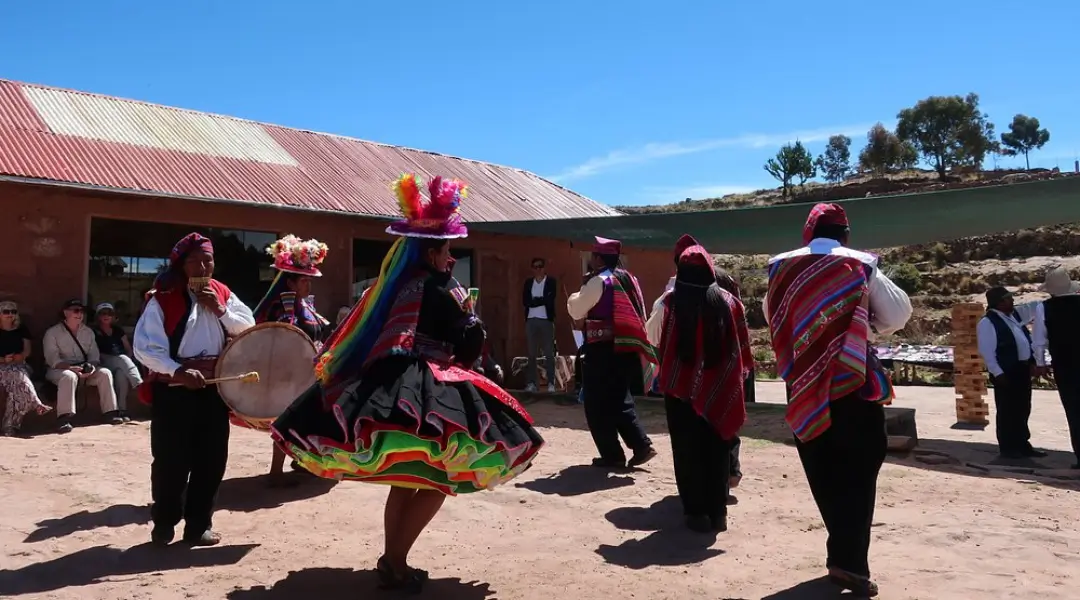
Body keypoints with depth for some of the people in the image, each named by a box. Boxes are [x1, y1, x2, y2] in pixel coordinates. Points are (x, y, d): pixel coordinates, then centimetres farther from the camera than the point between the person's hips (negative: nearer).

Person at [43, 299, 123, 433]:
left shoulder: (88, 332, 15)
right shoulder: (52, 332, 0)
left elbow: (94, 356, 9)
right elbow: (52, 359, -12)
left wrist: (91, 367, -15)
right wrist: (71, 368, -28)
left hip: (85, 369, 5)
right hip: (60, 369, -5)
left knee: (105, 372, -21)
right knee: (69, 376, -39)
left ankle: (109, 412, -19)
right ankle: (64, 418, -45)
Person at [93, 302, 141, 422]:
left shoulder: (118, 330, 20)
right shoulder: (94, 332, 8)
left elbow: (128, 349, 17)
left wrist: (127, 362, -4)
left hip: (122, 362, 3)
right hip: (105, 363, -3)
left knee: (121, 373, -33)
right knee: (122, 359, -36)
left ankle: (122, 410, -41)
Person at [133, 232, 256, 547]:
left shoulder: (221, 293, 9)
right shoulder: (162, 299, -7)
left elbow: (248, 328, 4)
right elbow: (144, 347, -14)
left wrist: (220, 309, -9)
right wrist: (178, 371, -25)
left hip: (214, 388, 4)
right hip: (173, 389, -4)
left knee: (211, 459, 8)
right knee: (171, 460, 2)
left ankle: (199, 524, 21)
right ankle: (164, 523, 22)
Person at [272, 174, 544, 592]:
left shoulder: (392, 285, 11)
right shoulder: (439, 290, -11)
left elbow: (367, 337, 16)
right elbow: (471, 342, -7)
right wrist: (470, 318, 11)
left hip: (387, 390, 8)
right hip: (427, 394, -8)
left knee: (404, 482, 18)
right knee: (437, 483, 3)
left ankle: (391, 560, 23)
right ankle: (395, 562, 1)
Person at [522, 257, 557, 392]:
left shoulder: (551, 281, 5)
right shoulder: (528, 282, 13)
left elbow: (550, 299, -9)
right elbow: (525, 301, 2)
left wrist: (534, 300, -4)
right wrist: (541, 301, -8)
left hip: (546, 320, -3)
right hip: (531, 320, 3)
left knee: (549, 353, -3)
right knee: (531, 353, 2)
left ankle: (551, 383, -3)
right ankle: (531, 383, 4)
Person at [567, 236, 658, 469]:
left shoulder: (599, 281, -11)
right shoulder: (628, 279, 13)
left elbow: (577, 311, -6)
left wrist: (574, 298, 13)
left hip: (603, 349, -8)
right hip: (624, 347, 8)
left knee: (598, 404, 2)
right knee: (619, 400, 18)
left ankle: (612, 455, 5)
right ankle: (641, 445, 10)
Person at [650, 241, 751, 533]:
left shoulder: (671, 302, -10)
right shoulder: (727, 301, -2)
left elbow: (661, 345, -9)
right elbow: (742, 346, 3)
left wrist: (665, 378, 2)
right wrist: (736, 377, 13)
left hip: (682, 388, -2)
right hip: (719, 390, 2)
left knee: (688, 450, 9)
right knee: (717, 449, 14)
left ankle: (697, 513, 11)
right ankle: (717, 512, 19)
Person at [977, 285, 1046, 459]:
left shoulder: (1015, 314, 11)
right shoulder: (987, 322, -13)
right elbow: (987, 352, -17)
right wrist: (998, 373, -20)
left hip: (1023, 369, 8)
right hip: (1006, 373, -8)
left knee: (1022, 410, 14)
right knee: (1007, 411, 0)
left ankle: (1023, 445, 24)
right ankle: (1008, 448, 9)